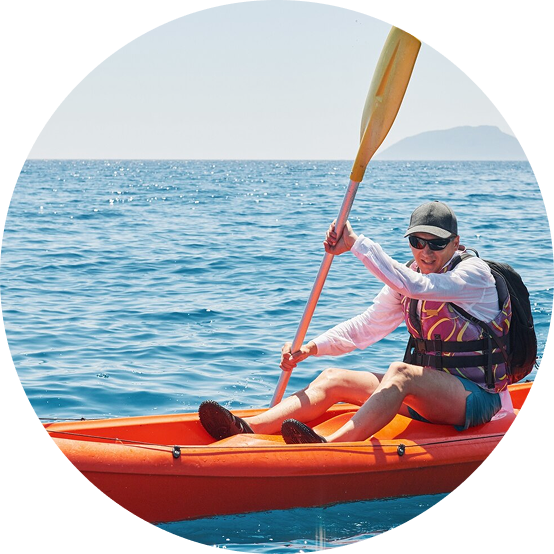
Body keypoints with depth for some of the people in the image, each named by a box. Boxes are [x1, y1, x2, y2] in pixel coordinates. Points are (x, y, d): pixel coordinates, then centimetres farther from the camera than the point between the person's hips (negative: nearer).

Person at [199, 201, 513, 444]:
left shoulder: (475, 274, -14)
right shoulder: (410, 275, 9)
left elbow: (413, 286, -32)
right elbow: (367, 327, 7)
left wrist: (356, 243, -33)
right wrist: (310, 348, -7)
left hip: (476, 396, -8)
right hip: (426, 392, 8)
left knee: (400, 373, -36)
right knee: (334, 378, -7)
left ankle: (331, 447, -58)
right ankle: (248, 430, -27)